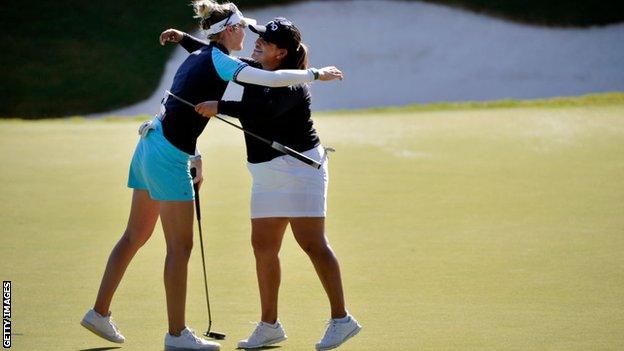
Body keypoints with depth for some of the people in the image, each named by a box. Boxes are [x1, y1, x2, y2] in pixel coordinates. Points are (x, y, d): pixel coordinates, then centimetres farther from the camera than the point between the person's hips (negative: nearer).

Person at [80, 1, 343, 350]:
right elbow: (272, 79, -20)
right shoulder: (219, 61, -11)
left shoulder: (196, 58, 16)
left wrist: (195, 158, 23)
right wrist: (315, 73, -8)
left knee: (135, 237, 16)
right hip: (168, 155, -9)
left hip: (151, 144, 9)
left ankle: (100, 312, 21)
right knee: (180, 246, -3)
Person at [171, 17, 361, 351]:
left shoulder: (291, 85, -19)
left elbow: (265, 110, -38)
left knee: (312, 243, -12)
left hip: (299, 167, -9)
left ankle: (341, 319, -7)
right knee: (263, 246, 8)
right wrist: (184, 39, 17)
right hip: (267, 175, 9)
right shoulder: (252, 70, 7)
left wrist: (220, 107, -38)